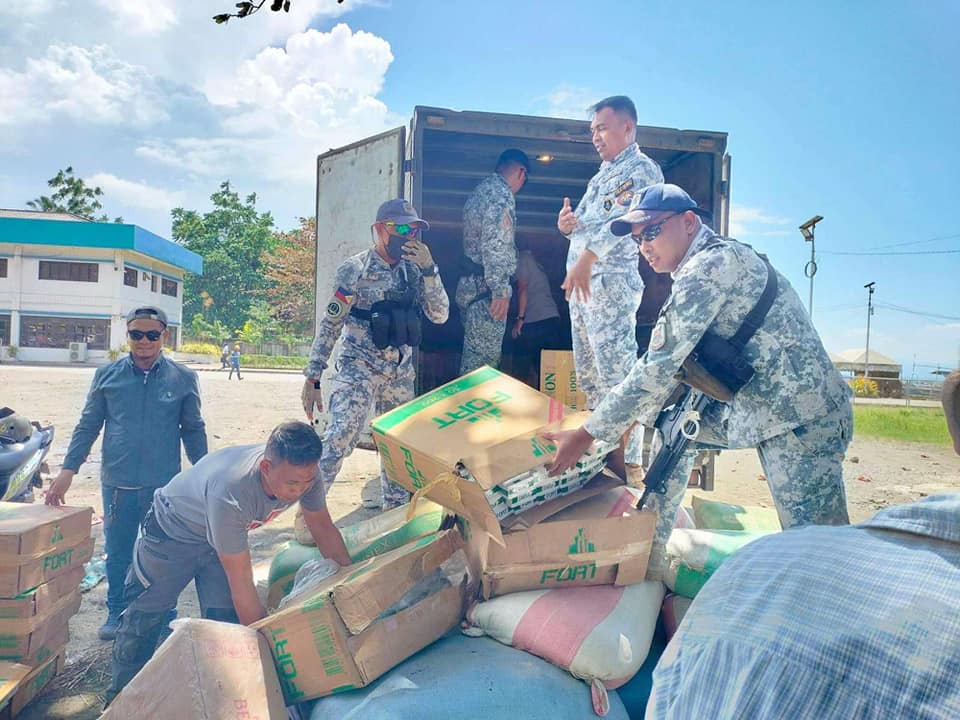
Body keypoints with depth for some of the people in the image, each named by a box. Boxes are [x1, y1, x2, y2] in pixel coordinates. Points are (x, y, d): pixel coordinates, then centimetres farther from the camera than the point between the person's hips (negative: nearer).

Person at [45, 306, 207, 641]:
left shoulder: (183, 378, -1)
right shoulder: (107, 375, 2)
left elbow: (193, 430, 6)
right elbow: (88, 425, 7)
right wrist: (68, 470, 2)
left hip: (165, 485, -1)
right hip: (117, 484, 1)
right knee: (117, 553, 15)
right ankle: (117, 613, 35)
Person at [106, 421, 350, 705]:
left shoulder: (304, 472, -29)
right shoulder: (229, 492, -46)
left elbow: (323, 528, -10)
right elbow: (241, 583, -38)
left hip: (225, 534, 5)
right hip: (172, 531, -4)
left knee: (226, 623, -1)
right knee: (143, 618, 10)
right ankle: (120, 699, 34)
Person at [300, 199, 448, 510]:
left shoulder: (413, 271, 5)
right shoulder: (354, 269, -8)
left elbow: (439, 315, -1)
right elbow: (330, 325, -8)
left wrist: (428, 268, -12)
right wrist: (312, 378, -11)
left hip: (401, 373, 5)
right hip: (358, 367, -5)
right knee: (339, 437, -20)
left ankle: (395, 509, 29)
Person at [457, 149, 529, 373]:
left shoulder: (481, 189, 18)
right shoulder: (501, 195, -13)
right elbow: (496, 245, -23)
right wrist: (500, 290, -23)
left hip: (469, 285, 10)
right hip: (485, 288, -10)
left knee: (472, 355, 17)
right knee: (483, 361, -6)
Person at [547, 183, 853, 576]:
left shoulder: (709, 265, -17)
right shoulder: (721, 258, 15)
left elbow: (657, 369, -21)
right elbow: (673, 362, 16)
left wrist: (585, 435, -15)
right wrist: (629, 423, 12)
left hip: (800, 416, -10)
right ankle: (648, 558, 20)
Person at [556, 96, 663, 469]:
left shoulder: (641, 168, -4)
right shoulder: (602, 173, 24)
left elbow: (622, 217, -21)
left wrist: (587, 257, -35)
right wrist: (566, 224, 2)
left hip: (611, 282, -9)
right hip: (581, 284, 10)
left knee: (617, 377, -10)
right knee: (588, 377, 12)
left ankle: (628, 463, -4)